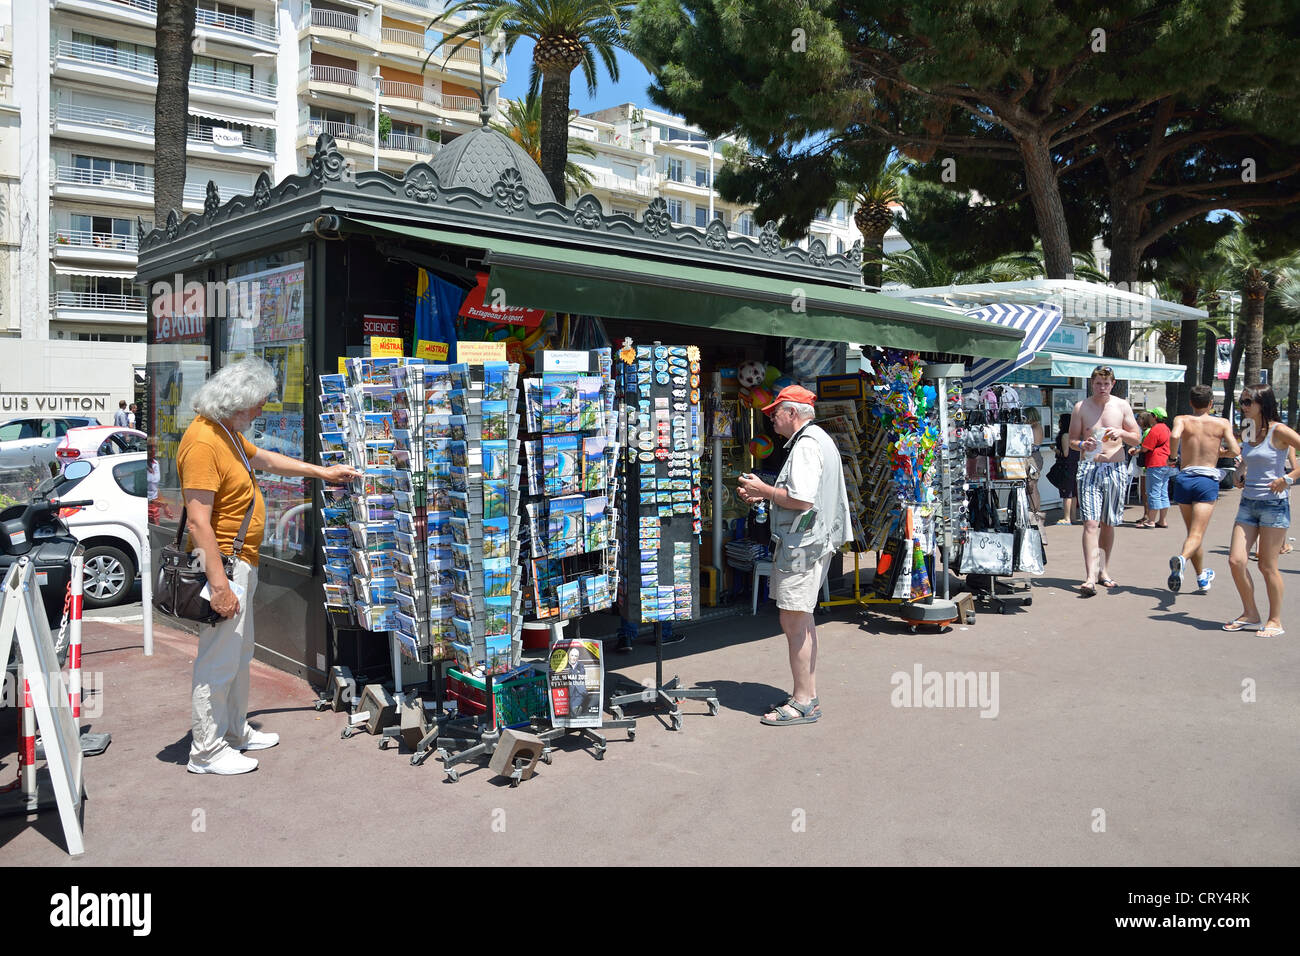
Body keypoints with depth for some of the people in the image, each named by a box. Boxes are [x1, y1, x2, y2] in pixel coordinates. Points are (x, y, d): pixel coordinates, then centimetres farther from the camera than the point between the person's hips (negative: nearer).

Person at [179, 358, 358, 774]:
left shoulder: (228, 432, 11)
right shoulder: (203, 442, -22)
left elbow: (266, 459, 30)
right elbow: (198, 522, -27)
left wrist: (322, 471, 33)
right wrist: (220, 585, -28)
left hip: (241, 565, 11)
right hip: (223, 566, -11)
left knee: (239, 654, 21)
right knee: (218, 661, -1)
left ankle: (234, 730, 36)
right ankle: (207, 751, 11)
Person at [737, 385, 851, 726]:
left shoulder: (806, 445, -16)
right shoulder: (820, 440, 19)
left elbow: (801, 499, -25)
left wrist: (763, 489, -12)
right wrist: (763, 495, 15)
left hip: (801, 542, -11)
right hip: (813, 542, 11)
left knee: (794, 621, -7)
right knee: (802, 620, 17)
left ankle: (803, 703, -1)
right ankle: (809, 695, 25)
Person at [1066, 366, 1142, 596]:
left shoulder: (1122, 406, 7)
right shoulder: (1081, 407, 4)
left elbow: (1137, 438, 10)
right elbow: (1072, 440, 6)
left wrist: (1121, 433, -11)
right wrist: (1083, 445, -16)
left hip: (1116, 469, 2)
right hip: (1089, 467, -2)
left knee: (1108, 524, 9)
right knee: (1090, 523, -12)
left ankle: (1103, 571, 22)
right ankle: (1090, 577, -19)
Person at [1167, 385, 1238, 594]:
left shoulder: (1182, 420, 4)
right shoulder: (1223, 423, 7)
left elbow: (1174, 436, -18)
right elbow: (1236, 451, -1)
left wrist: (1172, 457, -2)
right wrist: (1220, 451, 20)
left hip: (1183, 479, 2)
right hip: (1207, 480, -2)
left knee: (1192, 531, 17)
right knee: (1196, 534, -11)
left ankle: (1202, 578, 29)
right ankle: (1181, 559, -42)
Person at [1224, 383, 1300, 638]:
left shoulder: (1278, 431, -11)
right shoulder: (1248, 432, 9)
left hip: (1273, 504, -6)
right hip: (1248, 503, 6)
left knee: (1267, 566, -1)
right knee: (1236, 560, -1)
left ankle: (1275, 621, 14)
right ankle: (1250, 615, 14)